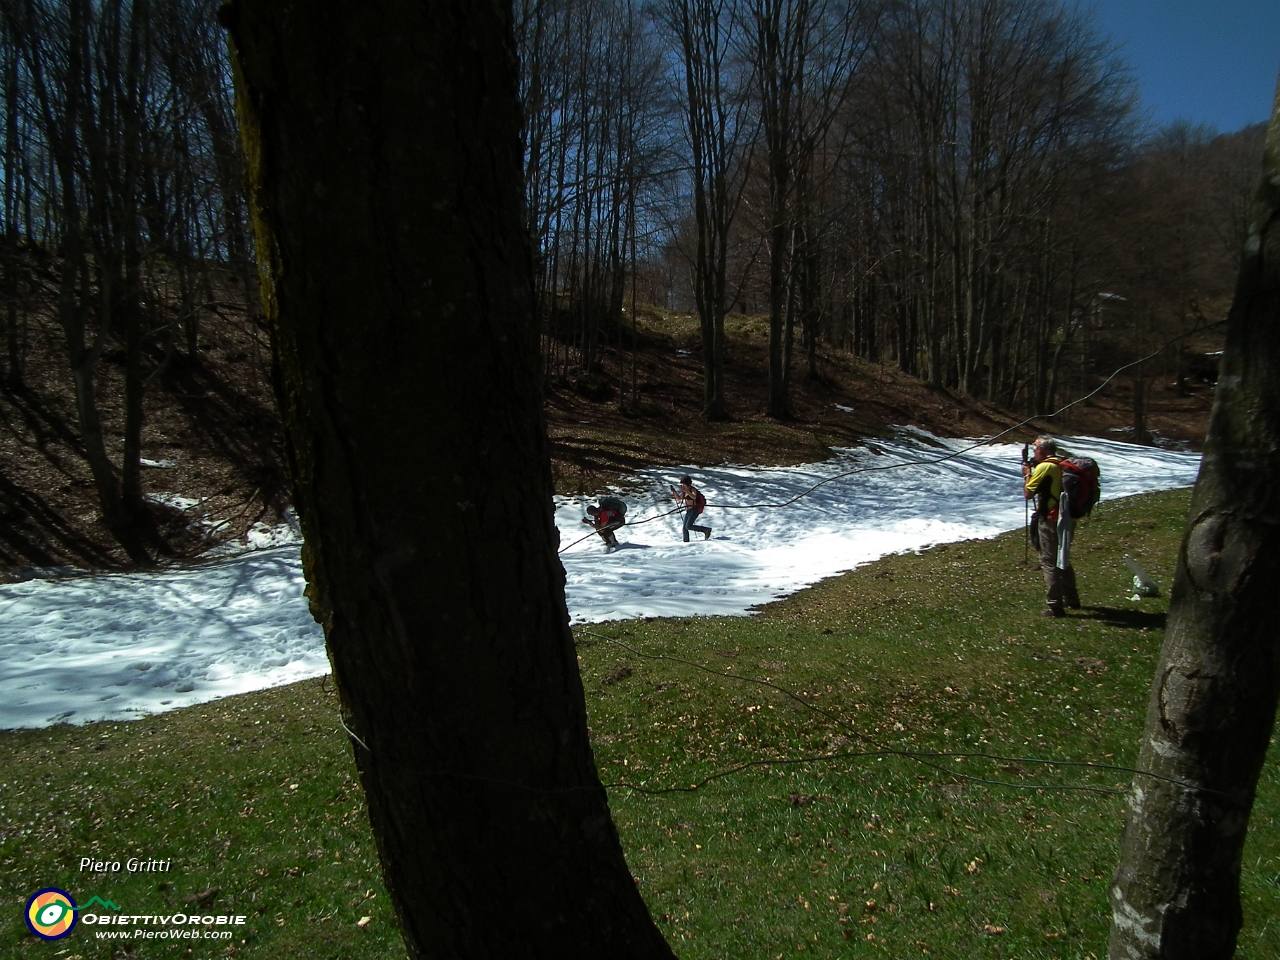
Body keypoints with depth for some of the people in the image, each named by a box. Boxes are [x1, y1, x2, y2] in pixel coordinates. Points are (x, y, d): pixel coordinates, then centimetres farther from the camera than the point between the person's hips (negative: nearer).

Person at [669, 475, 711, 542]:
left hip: (694, 510, -8)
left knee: (688, 526, -19)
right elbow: (679, 498, 20)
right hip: (688, 511, 8)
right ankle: (686, 542, 10)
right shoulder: (684, 492, 11)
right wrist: (674, 491, 6)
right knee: (685, 528, 4)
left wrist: (686, 491, -38)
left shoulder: (693, 490, -12)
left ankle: (707, 530, -8)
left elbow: (694, 497, -32)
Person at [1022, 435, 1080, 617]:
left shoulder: (1044, 467, -15)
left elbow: (1028, 493, -12)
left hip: (1051, 520, -8)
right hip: (1067, 518, 8)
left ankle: (1055, 606, -3)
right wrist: (1033, 473, 13)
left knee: (1050, 562, -2)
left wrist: (1027, 474, 3)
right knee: (1063, 559, 22)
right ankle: (1071, 599, 32)